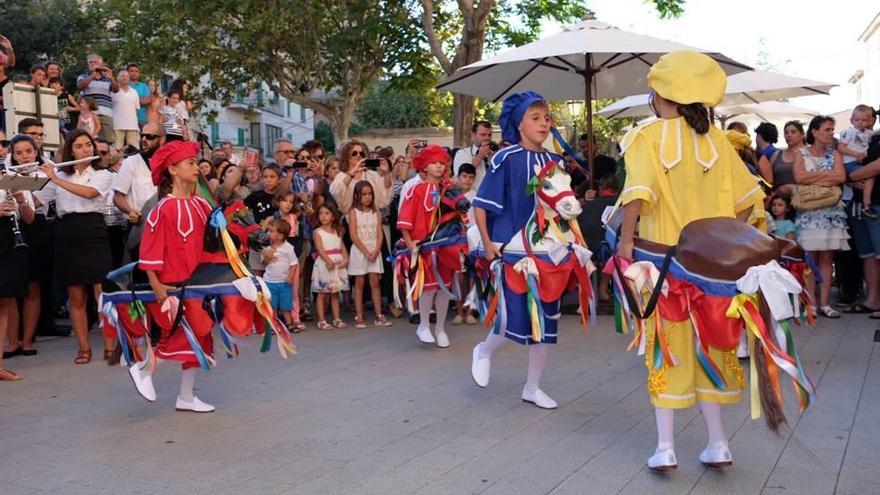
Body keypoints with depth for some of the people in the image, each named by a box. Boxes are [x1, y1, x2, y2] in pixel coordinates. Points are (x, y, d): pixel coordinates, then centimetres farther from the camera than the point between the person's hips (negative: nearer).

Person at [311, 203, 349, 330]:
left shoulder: (337, 231, 13)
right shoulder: (318, 232, -3)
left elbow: (342, 247, 8)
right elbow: (320, 249, -14)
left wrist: (345, 259, -9)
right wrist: (328, 261, -26)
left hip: (338, 264, 5)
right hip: (324, 264, -5)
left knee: (335, 293, 10)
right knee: (322, 293, -1)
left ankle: (337, 319, 15)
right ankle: (321, 320, 2)